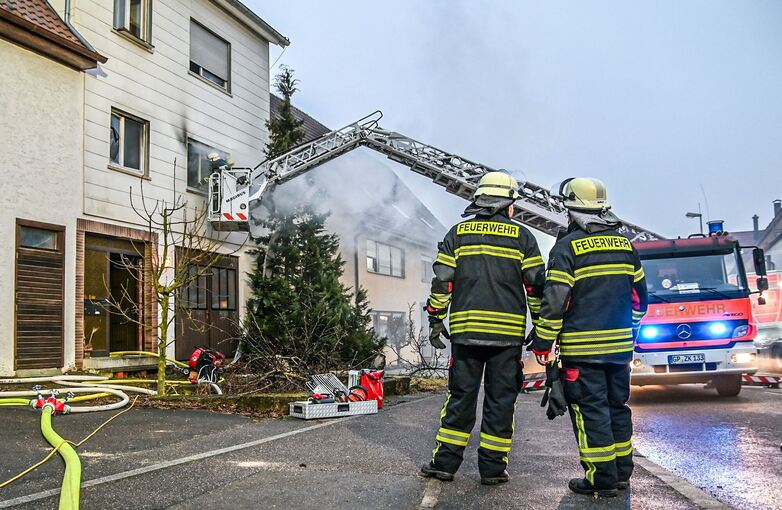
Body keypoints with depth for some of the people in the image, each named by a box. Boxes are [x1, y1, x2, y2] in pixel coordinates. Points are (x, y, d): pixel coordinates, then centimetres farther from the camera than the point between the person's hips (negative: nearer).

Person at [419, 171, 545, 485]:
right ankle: (492, 467, 12)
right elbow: (536, 285, 2)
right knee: (500, 400, 7)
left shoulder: (458, 233, 8)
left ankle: (445, 462, 12)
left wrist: (435, 320, 10)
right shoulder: (521, 236, 4)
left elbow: (441, 281, 4)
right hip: (508, 332, -1)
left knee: (460, 396, 10)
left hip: (465, 329, 2)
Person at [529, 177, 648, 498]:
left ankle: (601, 480, 4)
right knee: (617, 406, 16)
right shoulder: (625, 245, 10)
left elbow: (554, 301, -15)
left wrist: (542, 342, -7)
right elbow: (639, 296, 16)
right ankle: (621, 472, 25)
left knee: (590, 411, 0)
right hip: (620, 346, 7)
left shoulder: (567, 247, -10)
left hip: (582, 349, -6)